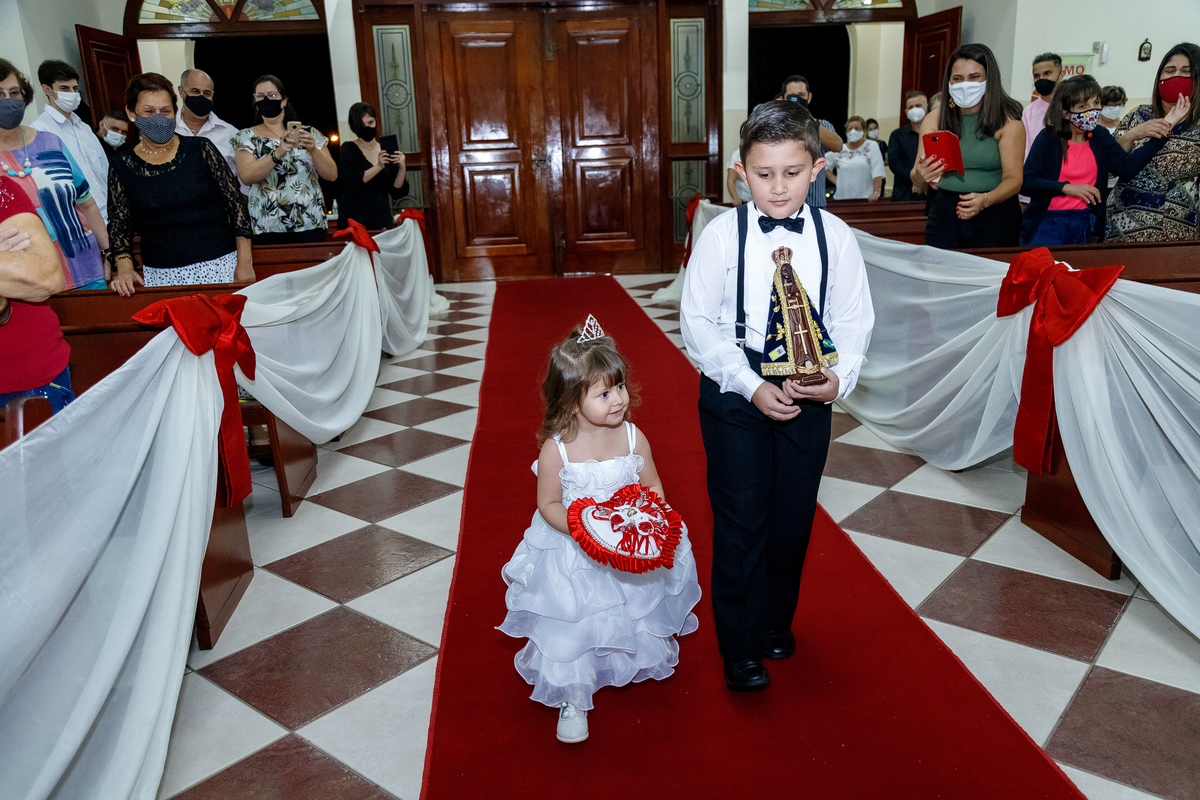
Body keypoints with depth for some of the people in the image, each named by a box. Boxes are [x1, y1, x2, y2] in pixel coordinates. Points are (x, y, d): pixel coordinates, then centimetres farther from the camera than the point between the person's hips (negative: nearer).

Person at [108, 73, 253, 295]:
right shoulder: (123, 168, 4)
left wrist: (245, 263, -5)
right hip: (161, 276, 1)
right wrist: (125, 269, -11)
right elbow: (120, 228, 7)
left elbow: (236, 204, 0)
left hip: (220, 266, -1)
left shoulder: (201, 150, 0)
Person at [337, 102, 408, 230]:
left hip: (381, 219, 3)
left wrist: (401, 169, -12)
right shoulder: (348, 150, 2)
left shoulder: (386, 151, 10)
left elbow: (396, 193, 3)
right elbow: (351, 182, -15)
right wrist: (378, 167, -21)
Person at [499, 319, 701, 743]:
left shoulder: (633, 437, -14)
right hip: (573, 559, -3)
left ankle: (636, 661, 58)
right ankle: (572, 700, 33)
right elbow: (548, 504, -13)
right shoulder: (555, 448, -22)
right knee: (571, 629, 9)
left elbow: (653, 486, -2)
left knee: (633, 616, 25)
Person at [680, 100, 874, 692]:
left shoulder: (835, 236, -3)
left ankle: (776, 622, 38)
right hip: (734, 388, -2)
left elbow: (854, 319, 0)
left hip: (809, 389, 3)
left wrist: (839, 377, -18)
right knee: (740, 518, 2)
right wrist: (752, 386, -16)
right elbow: (699, 321, -9)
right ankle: (740, 649, 19)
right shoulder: (722, 234, -9)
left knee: (794, 514, 13)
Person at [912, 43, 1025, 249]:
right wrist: (919, 177, -23)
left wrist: (985, 199, -28)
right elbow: (916, 178, 1)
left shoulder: (1007, 122, -2)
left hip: (994, 217, -2)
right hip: (944, 214, 2)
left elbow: (1014, 178, -8)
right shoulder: (934, 121, 6)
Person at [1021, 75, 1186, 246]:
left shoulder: (1099, 137, 7)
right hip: (1047, 224, -4)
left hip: (1083, 225, 4)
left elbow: (1128, 166, -7)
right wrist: (1067, 188, -25)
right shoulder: (1048, 138, -8)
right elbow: (1026, 182, -17)